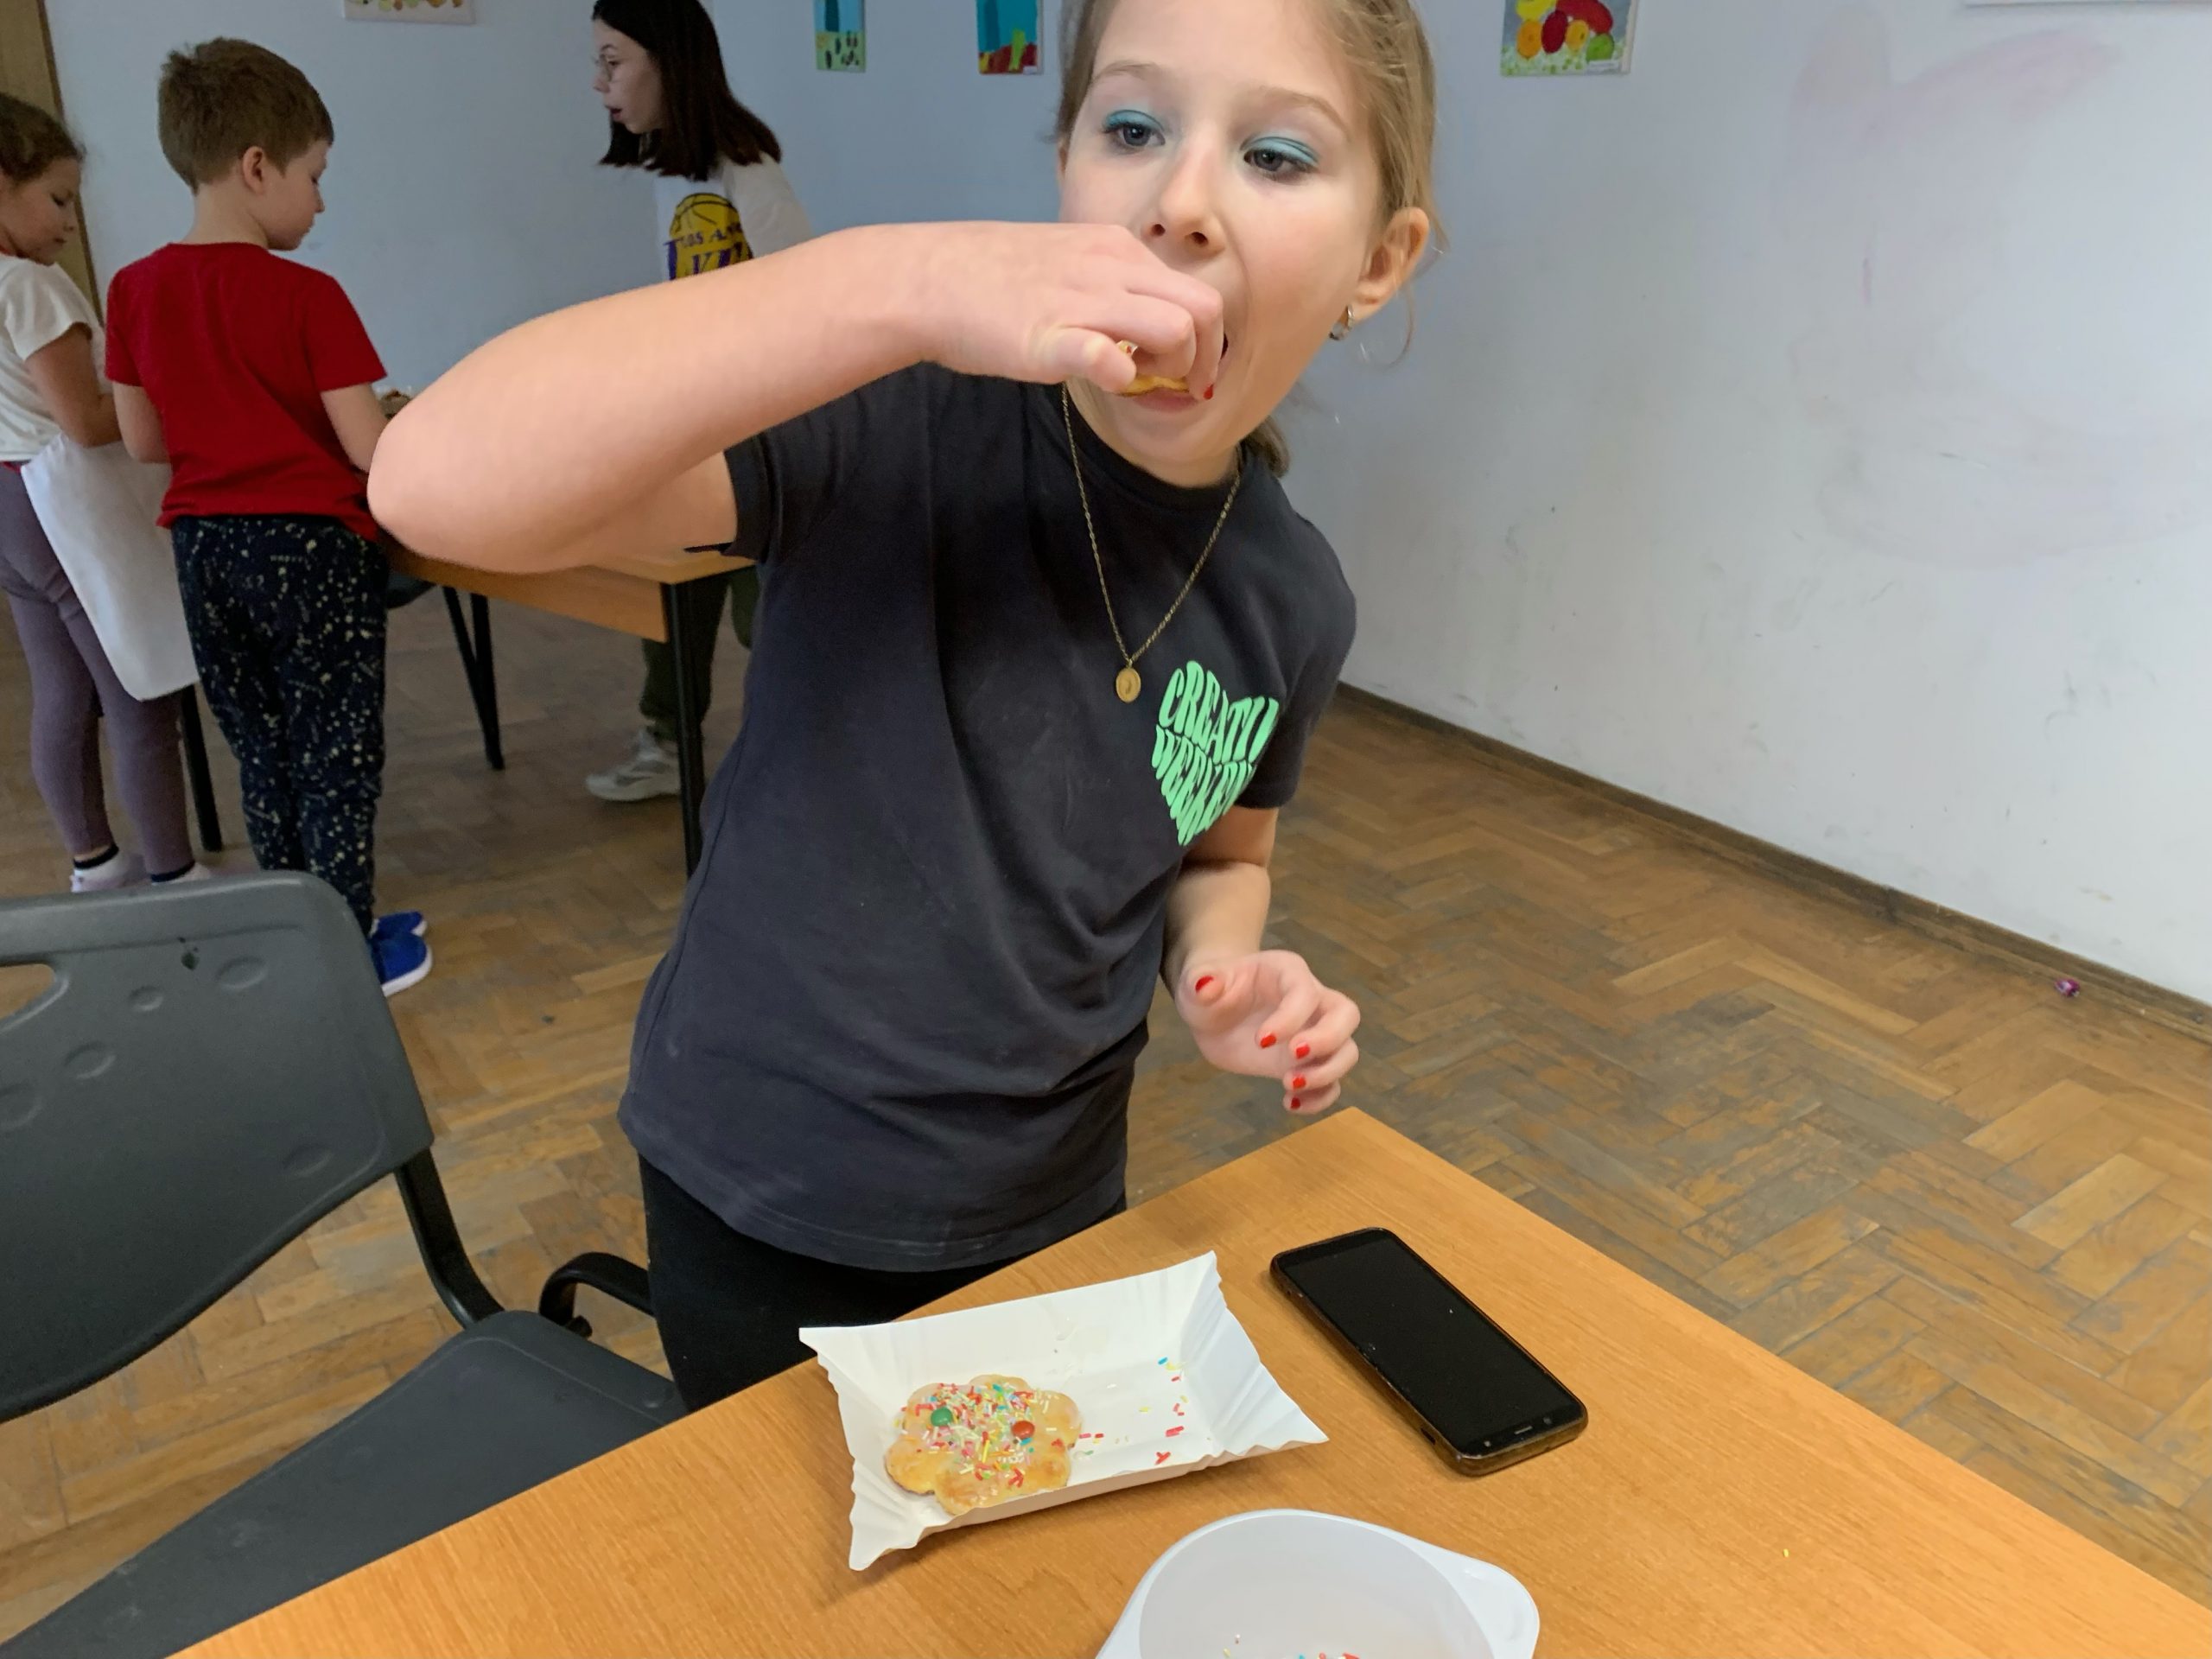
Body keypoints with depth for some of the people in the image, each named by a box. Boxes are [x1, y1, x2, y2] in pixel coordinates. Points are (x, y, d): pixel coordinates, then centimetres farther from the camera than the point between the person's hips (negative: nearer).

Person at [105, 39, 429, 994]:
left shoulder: (136, 289, 2)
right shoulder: (307, 297, -15)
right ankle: (351, 949, 13)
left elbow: (144, 441, 7)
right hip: (314, 546, -5)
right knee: (337, 756, 6)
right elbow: (367, 449, -16)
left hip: (204, 547, 6)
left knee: (261, 750, 17)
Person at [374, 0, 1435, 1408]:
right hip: (773, 1203, -3)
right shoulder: (905, 414, -24)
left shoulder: (1292, 601, -9)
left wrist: (1226, 976, -14)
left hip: (1059, 1208, 4)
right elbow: (442, 483, -36)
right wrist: (899, 280, -43)